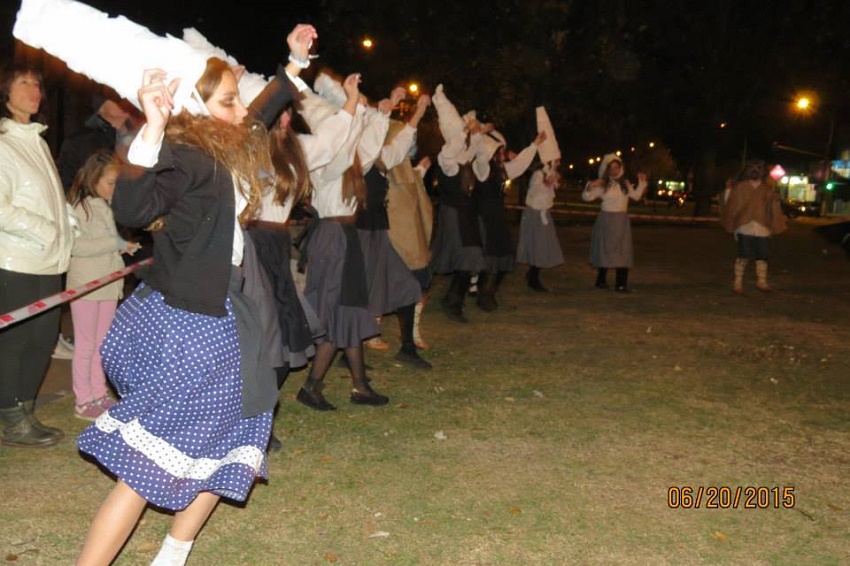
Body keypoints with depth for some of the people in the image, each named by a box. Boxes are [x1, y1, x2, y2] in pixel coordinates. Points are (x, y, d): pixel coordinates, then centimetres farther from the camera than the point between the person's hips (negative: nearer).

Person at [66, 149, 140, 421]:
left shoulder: (107, 207, 11)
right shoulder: (79, 206, -12)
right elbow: (75, 245, -23)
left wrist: (124, 246, 4)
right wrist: (114, 243, -23)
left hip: (108, 283, 7)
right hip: (85, 285, -7)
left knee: (102, 343, 14)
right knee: (86, 344, 2)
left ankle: (100, 394, 24)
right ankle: (84, 401, 11)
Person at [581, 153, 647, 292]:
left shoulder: (625, 184, 9)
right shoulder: (602, 185, -5)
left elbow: (636, 196, 21)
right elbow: (586, 197, -9)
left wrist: (642, 183, 10)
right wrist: (590, 186, -26)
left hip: (622, 221, 4)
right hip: (607, 220, -4)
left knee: (623, 252, -3)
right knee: (605, 251, 3)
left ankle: (621, 284, -2)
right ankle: (601, 280, 19)